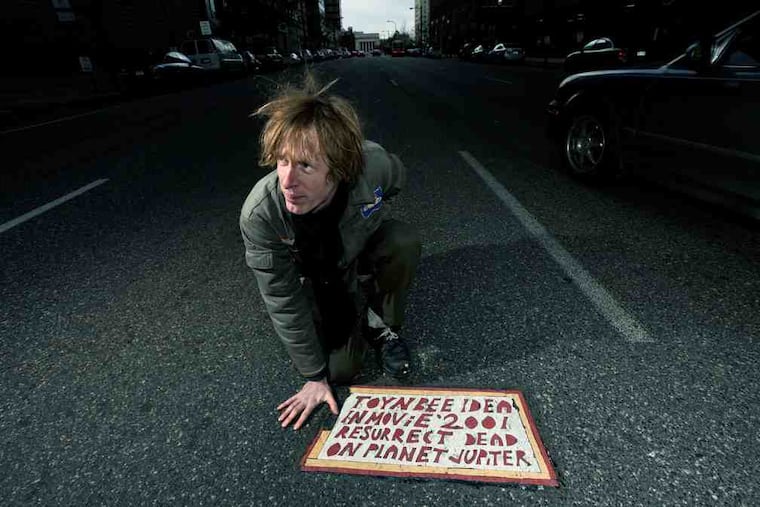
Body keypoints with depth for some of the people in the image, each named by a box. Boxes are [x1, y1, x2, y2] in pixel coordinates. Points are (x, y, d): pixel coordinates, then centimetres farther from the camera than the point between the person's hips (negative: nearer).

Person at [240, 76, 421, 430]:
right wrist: (315, 376, -12)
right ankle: (352, 308, 22)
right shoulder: (259, 214, -35)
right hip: (317, 277, -1)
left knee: (404, 242, -30)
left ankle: (381, 326, -3)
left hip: (365, 246, 2)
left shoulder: (374, 163, -34)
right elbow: (283, 302, -22)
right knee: (340, 368, -10)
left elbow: (397, 179, -5)